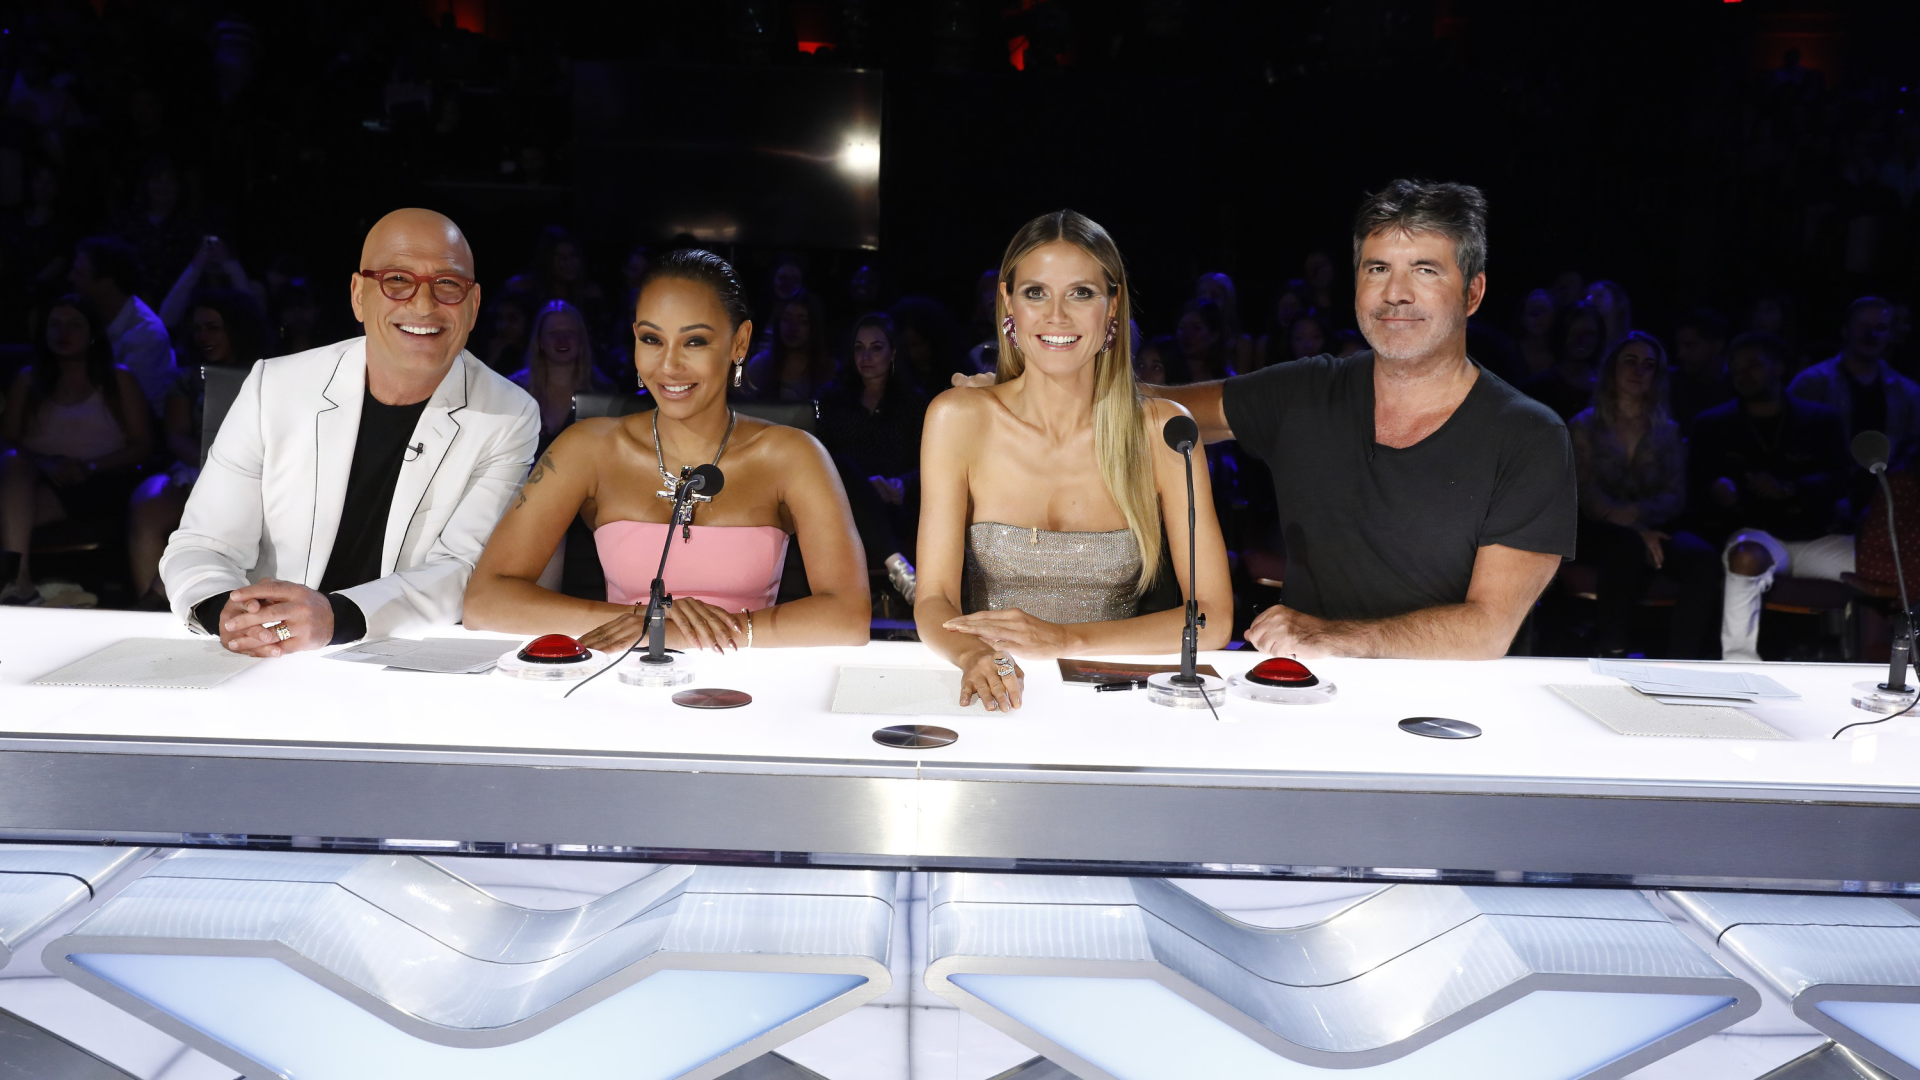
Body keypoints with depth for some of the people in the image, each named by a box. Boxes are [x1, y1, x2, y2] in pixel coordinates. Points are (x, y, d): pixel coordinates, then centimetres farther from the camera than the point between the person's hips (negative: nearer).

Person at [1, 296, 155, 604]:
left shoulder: (117, 379, 12)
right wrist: (44, 463, -15)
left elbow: (143, 446, 3)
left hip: (102, 482, -2)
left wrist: (90, 466, -13)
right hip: (39, 480, 2)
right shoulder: (28, 380, 18)